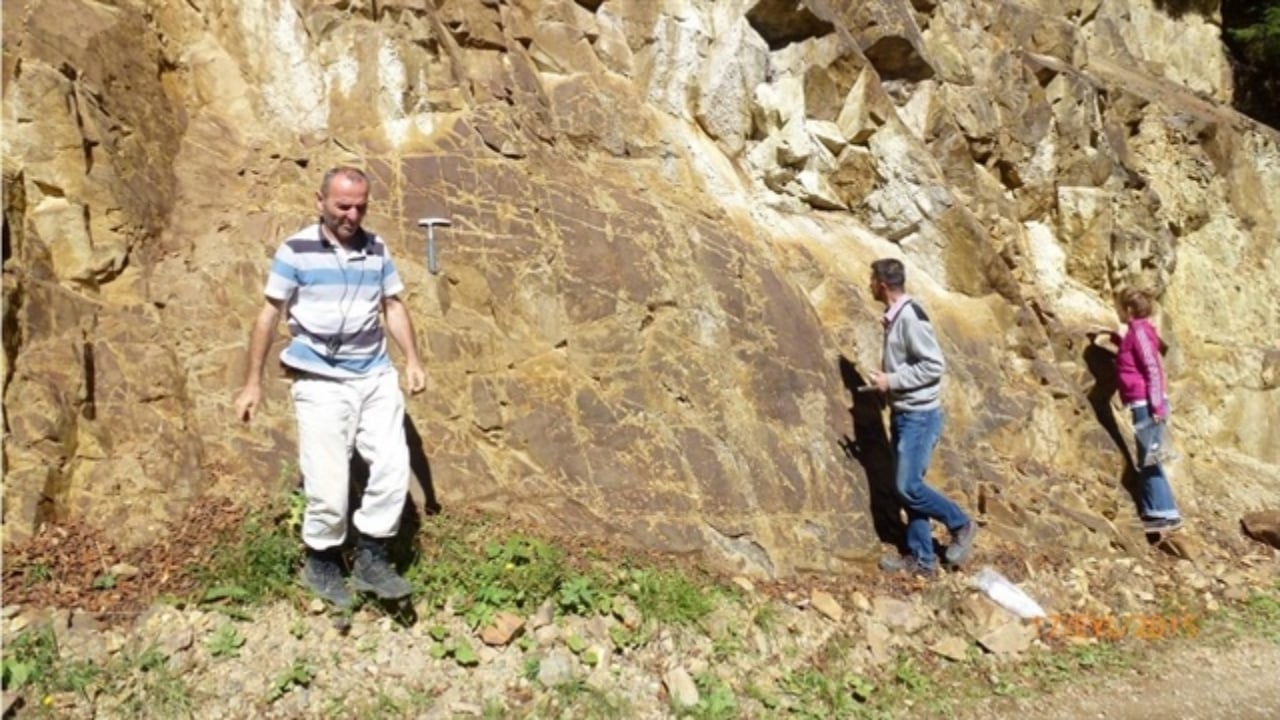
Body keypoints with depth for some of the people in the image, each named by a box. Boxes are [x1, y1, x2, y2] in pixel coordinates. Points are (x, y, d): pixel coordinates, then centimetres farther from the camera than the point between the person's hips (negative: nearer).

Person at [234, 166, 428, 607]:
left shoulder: (377, 250, 6)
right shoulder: (296, 251, -6)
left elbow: (393, 307, 14)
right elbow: (269, 315, -2)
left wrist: (412, 360, 5)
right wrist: (253, 383, -1)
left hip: (376, 376, 4)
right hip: (320, 382, -4)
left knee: (393, 467, 1)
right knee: (328, 483, -4)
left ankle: (371, 559, 17)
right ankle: (321, 563, 21)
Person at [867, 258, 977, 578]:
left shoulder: (911, 316, -19)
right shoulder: (894, 317, 9)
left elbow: (934, 366, -22)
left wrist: (891, 381, -20)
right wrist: (887, 382, 8)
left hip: (920, 416, -9)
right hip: (903, 414, 9)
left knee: (909, 486, -8)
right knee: (906, 487, 10)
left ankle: (961, 525, 15)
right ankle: (921, 559, 17)